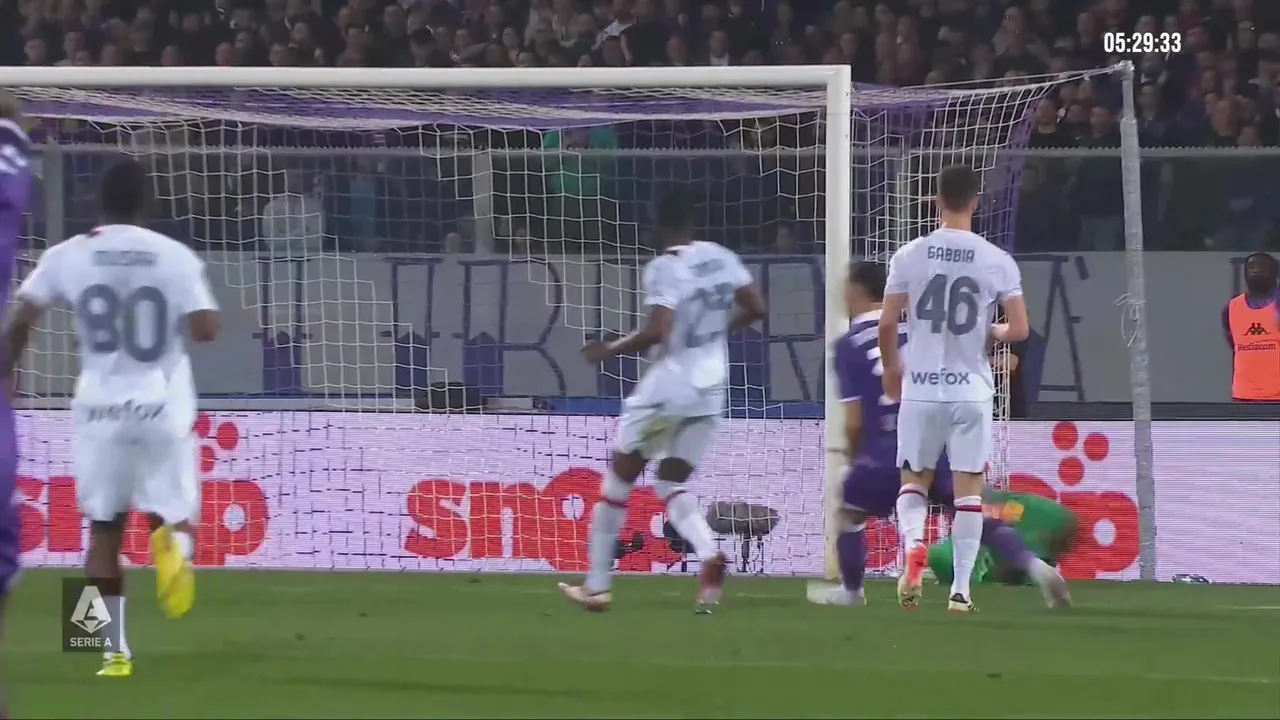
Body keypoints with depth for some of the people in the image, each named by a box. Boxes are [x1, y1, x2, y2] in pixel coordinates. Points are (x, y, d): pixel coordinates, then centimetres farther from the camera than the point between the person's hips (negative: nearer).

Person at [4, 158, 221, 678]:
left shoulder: (69, 255, 0)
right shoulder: (175, 256, -3)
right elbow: (205, 330, -8)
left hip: (101, 408, 1)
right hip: (163, 408, -1)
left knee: (105, 530, 11)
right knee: (172, 514, 13)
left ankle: (116, 649, 4)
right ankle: (173, 538, -26)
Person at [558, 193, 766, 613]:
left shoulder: (663, 268, -14)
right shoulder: (721, 258, 4)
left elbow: (658, 331, -23)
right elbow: (756, 309, 9)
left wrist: (610, 350, -11)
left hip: (667, 387, -6)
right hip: (710, 392, 6)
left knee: (619, 481, 11)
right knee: (671, 485, 14)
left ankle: (596, 586, 16)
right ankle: (709, 555, -17)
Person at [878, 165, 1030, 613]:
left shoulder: (909, 255, -3)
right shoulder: (998, 261, -4)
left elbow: (886, 325, -3)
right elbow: (1020, 330, -4)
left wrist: (891, 368, 15)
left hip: (920, 388, 0)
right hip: (972, 390, 0)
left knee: (914, 479, 15)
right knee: (969, 487, 7)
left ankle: (913, 544, -14)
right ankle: (961, 588, 5)